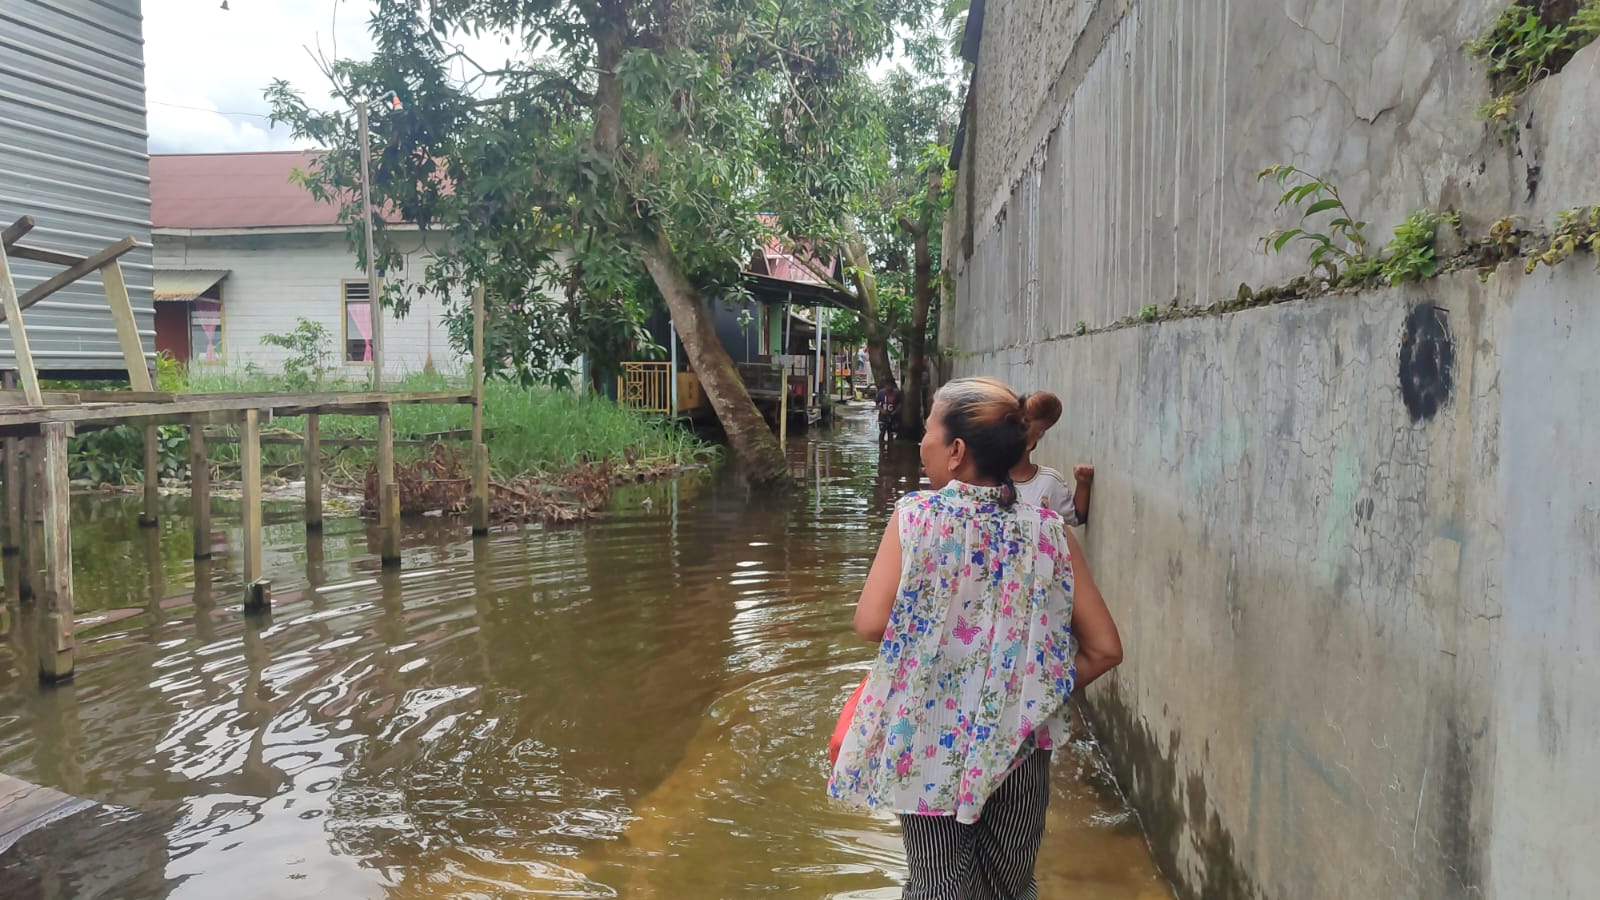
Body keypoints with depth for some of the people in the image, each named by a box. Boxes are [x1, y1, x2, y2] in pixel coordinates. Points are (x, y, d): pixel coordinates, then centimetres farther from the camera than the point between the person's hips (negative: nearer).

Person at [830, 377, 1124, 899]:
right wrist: (1039, 691, 8)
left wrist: (926, 628, 3)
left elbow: (871, 623, -18)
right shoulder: (1050, 533, -7)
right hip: (1018, 744, 2)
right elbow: (1103, 649, -7)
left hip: (930, 741, -2)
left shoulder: (916, 515, -13)